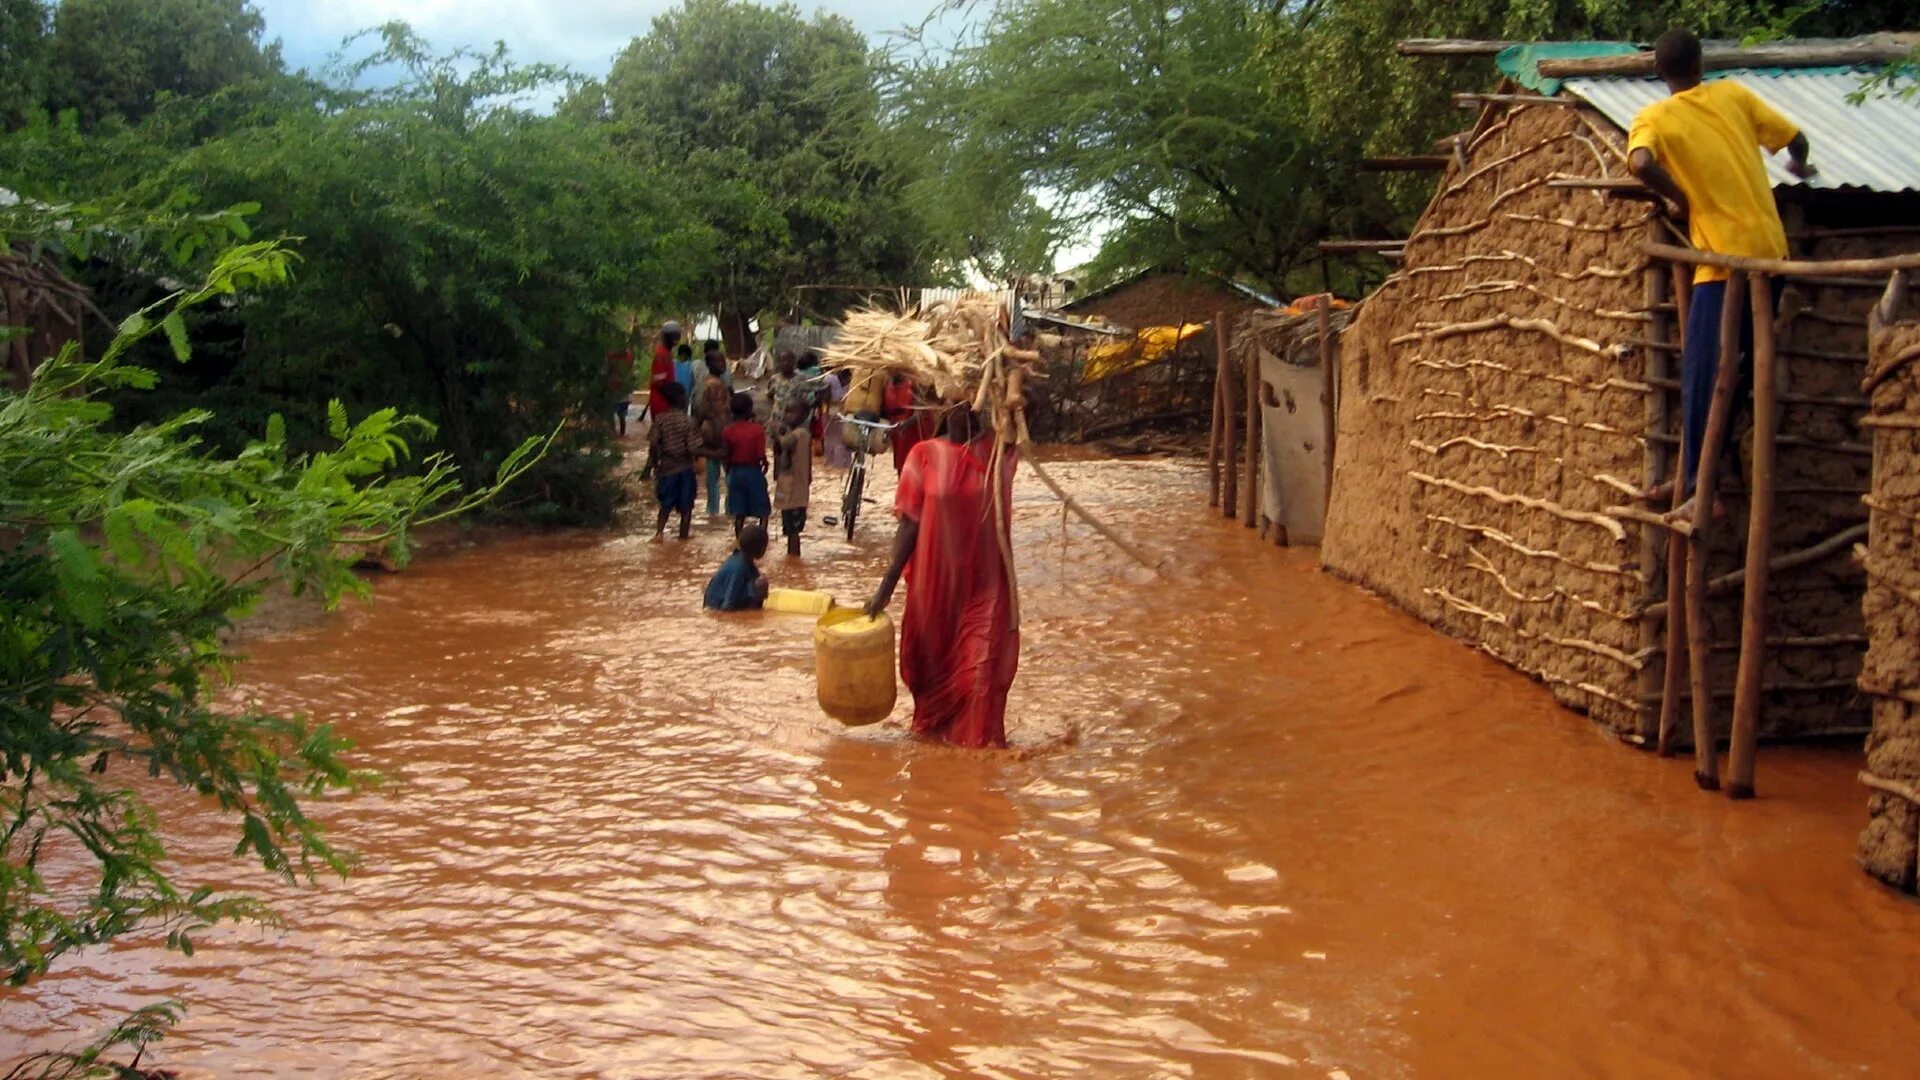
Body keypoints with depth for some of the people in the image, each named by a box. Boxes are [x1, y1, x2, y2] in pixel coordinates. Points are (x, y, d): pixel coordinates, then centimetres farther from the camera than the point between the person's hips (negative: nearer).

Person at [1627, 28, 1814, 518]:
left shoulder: (1654, 118, -3)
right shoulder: (1732, 94, 11)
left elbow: (1641, 163, -24)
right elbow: (1795, 139, 16)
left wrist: (1678, 198, -7)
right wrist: (1799, 166, 39)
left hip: (1727, 258, -6)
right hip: (1771, 250, 6)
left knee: (1704, 378, -2)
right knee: (1732, 373, 13)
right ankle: (1696, 475, 21)